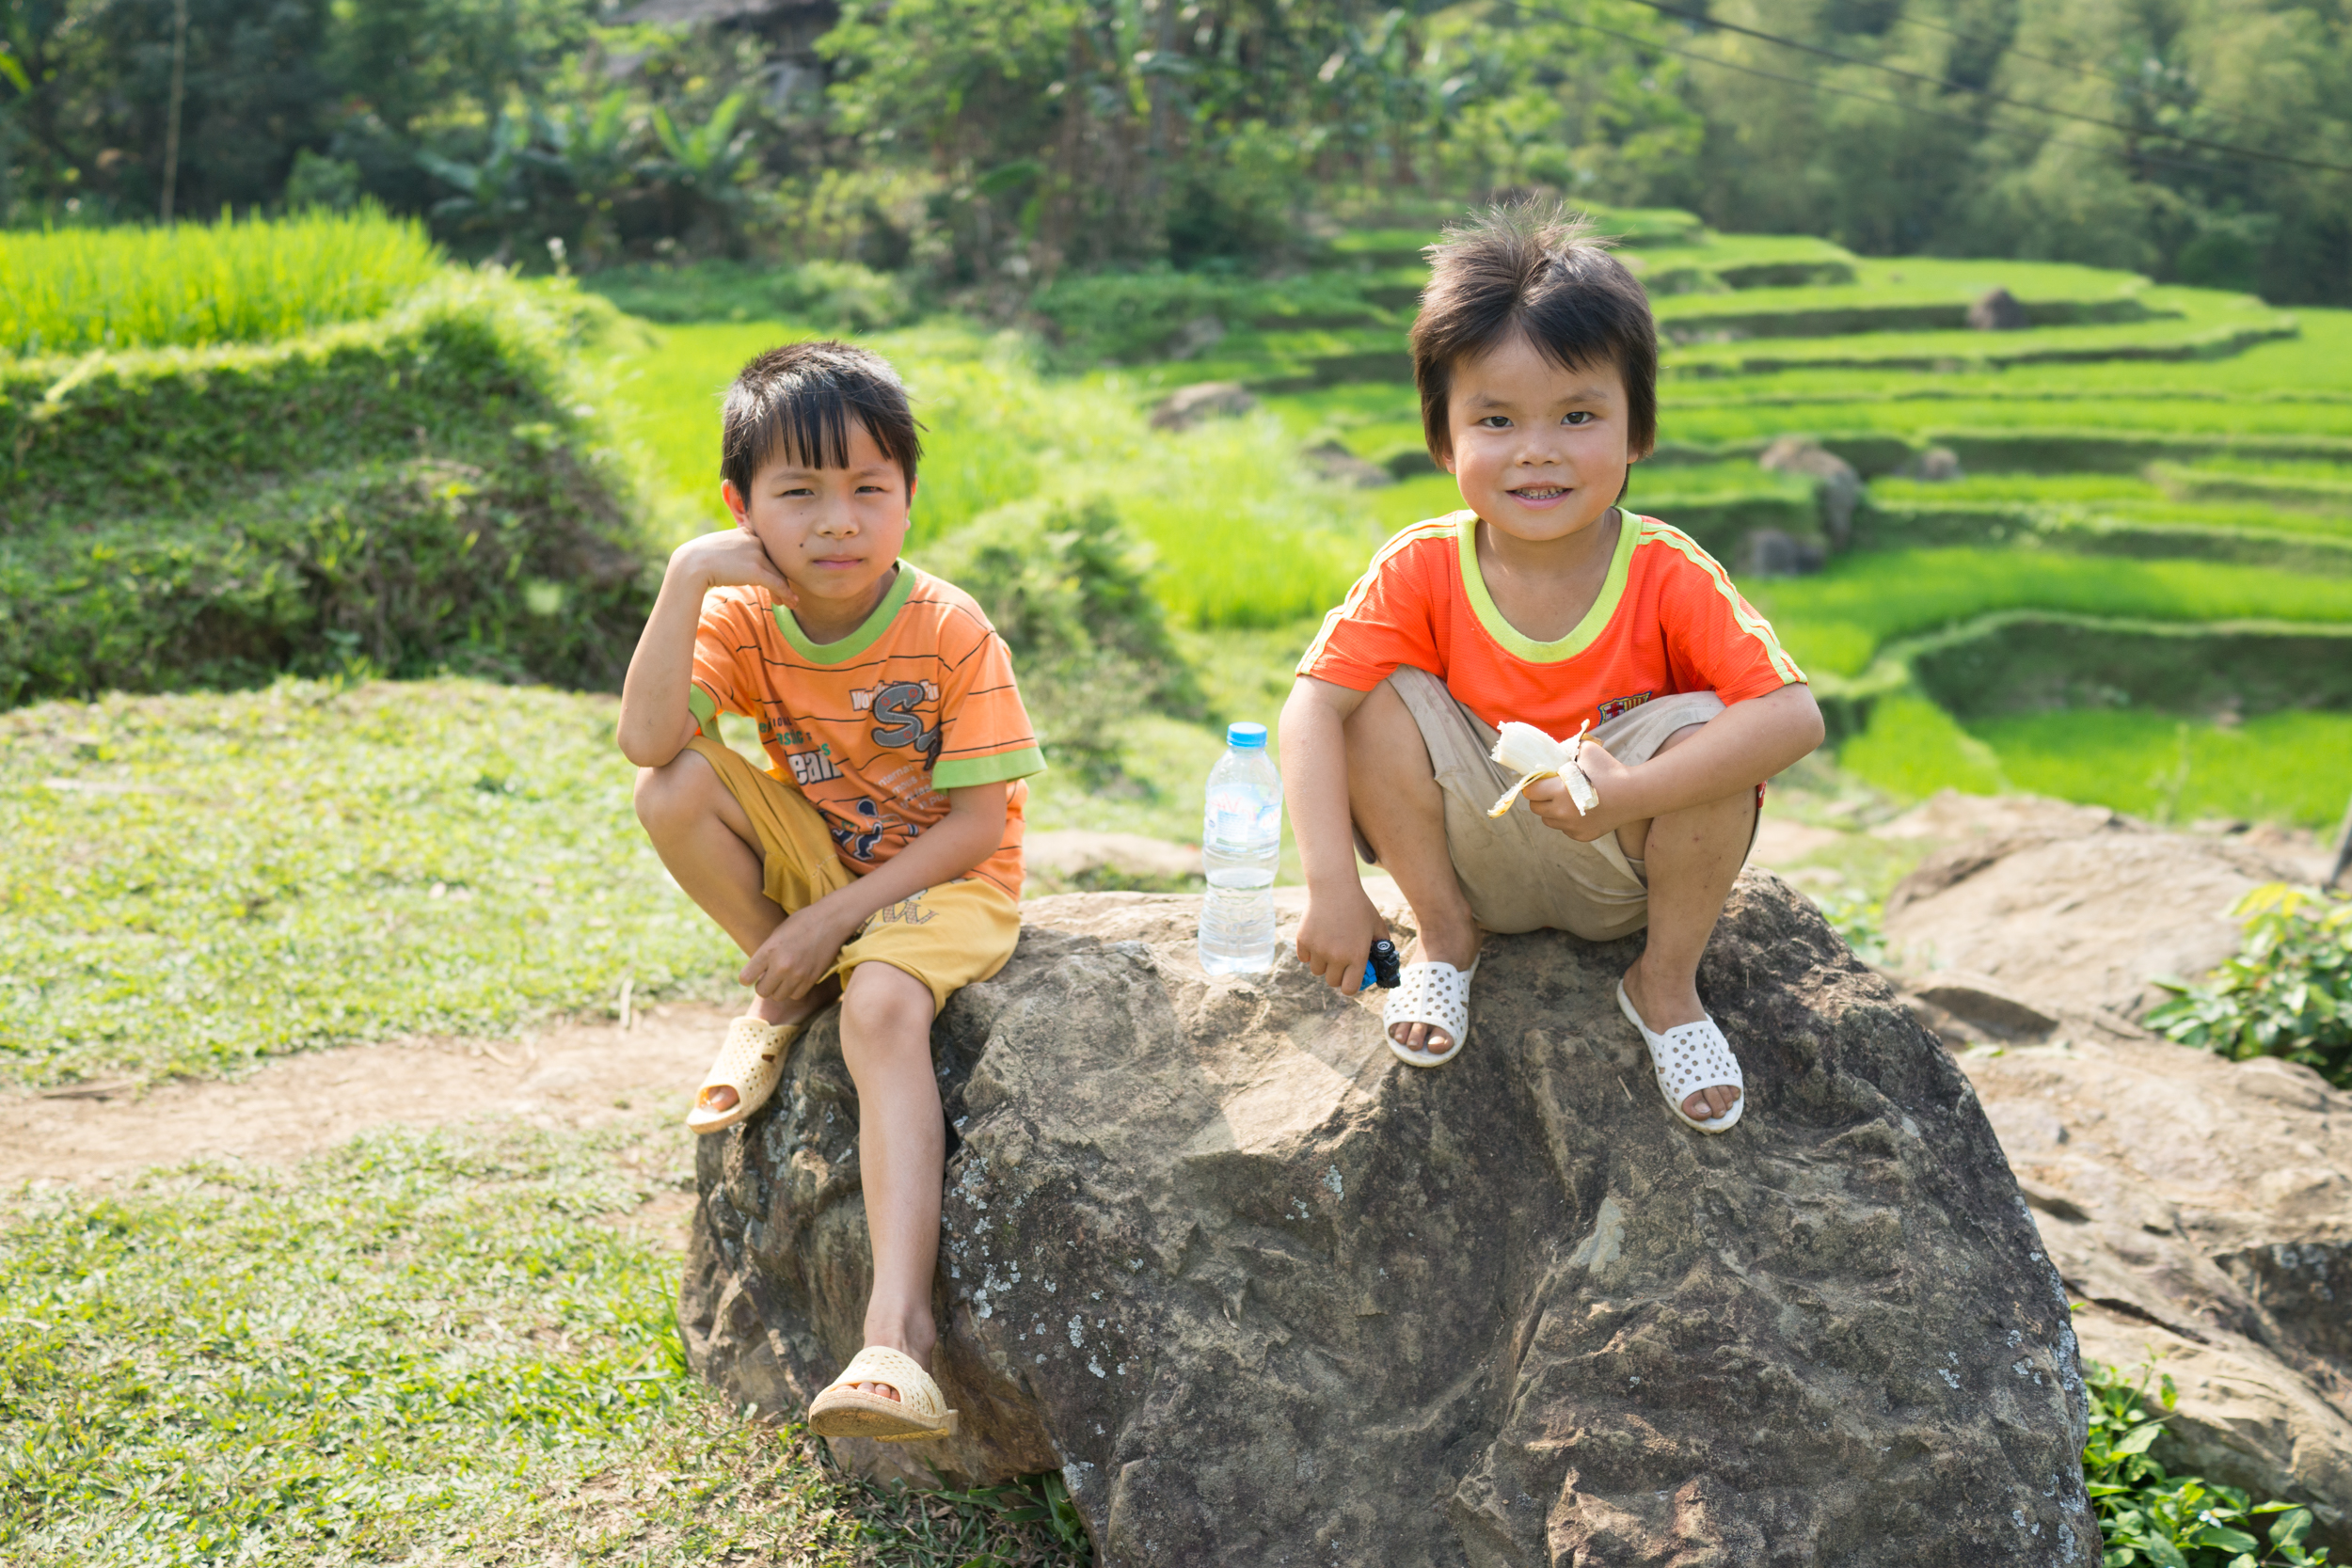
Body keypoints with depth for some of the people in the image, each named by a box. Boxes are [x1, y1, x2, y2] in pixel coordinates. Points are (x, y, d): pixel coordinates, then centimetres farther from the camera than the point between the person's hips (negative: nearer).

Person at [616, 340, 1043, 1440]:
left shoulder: (949, 631, -17)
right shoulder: (743, 618, -8)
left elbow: (978, 823, -17)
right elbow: (646, 740, -25)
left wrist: (837, 917, -23)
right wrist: (686, 578, -29)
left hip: (942, 879, -4)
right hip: (815, 859, 4)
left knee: (882, 1005, -35)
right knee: (672, 791, -22)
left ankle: (899, 1324, -41)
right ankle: (784, 998, 0)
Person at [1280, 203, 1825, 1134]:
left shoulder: (1668, 576, -21)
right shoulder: (1422, 571, -17)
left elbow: (1794, 716, -31)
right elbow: (1311, 709, -25)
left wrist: (1628, 793, -40)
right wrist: (1331, 885, -37)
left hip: (1624, 871, -1)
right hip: (1480, 858, 1)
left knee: (1699, 729, -30)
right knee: (1380, 700, -24)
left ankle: (1666, 981, -5)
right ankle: (1444, 935, 2)